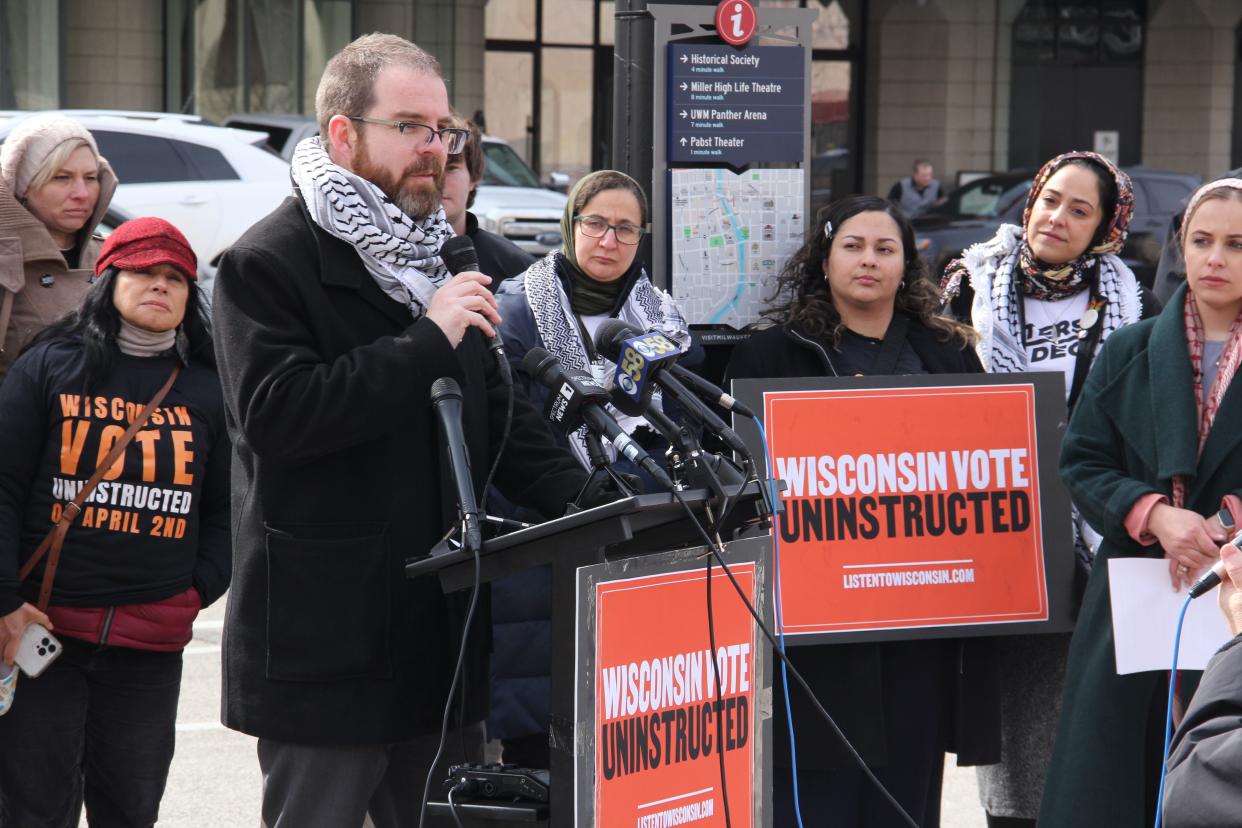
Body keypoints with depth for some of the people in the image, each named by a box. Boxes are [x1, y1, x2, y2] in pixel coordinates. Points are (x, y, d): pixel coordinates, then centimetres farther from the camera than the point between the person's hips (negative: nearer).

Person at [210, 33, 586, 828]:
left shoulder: (435, 263, 17)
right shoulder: (266, 266, -8)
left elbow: (500, 412, 18)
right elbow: (276, 413, -22)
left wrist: (583, 504, 1)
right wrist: (428, 340, -21)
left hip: (444, 635, 7)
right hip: (325, 643, -7)